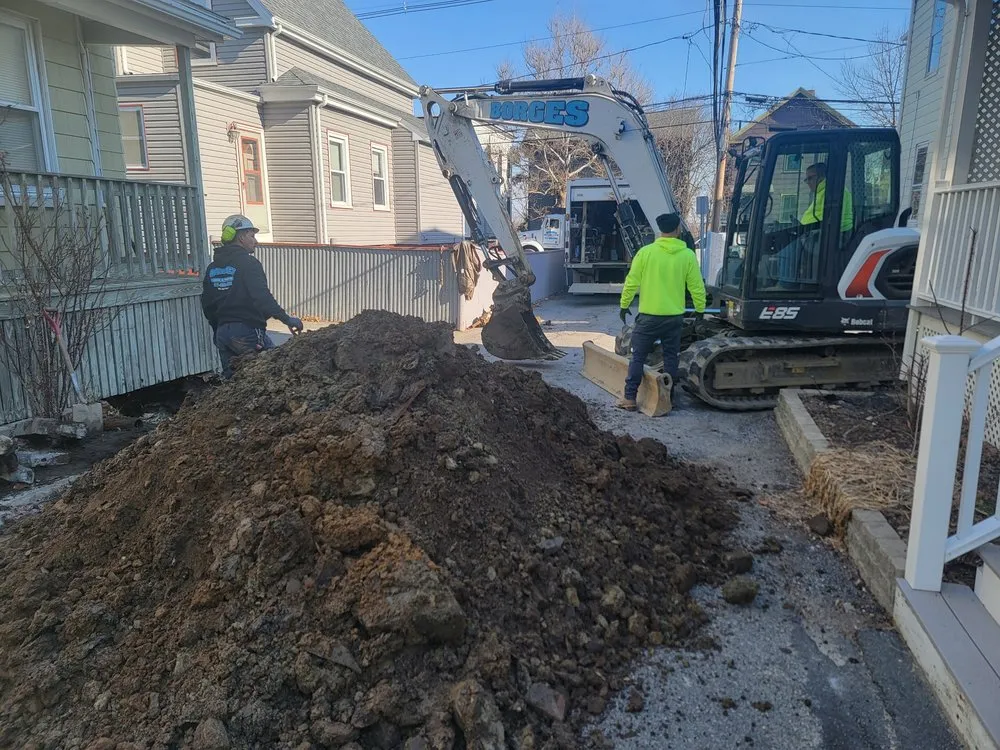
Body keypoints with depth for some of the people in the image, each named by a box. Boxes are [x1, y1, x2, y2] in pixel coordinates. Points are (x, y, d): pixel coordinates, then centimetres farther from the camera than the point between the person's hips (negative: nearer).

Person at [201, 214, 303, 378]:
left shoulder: (212, 267, 14)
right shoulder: (248, 263, -9)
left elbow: (207, 304, 18)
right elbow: (262, 297, -21)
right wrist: (287, 319, -23)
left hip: (222, 333, 8)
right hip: (247, 331, -7)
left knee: (232, 379, 12)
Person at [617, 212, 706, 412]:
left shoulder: (646, 252, -7)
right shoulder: (688, 255, -3)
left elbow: (631, 282, -4)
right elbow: (697, 287, 0)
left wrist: (624, 305, 8)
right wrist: (700, 310, 13)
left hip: (649, 315, -1)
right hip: (674, 317, 2)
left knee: (638, 357, 6)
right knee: (671, 358, 13)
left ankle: (630, 398, 5)